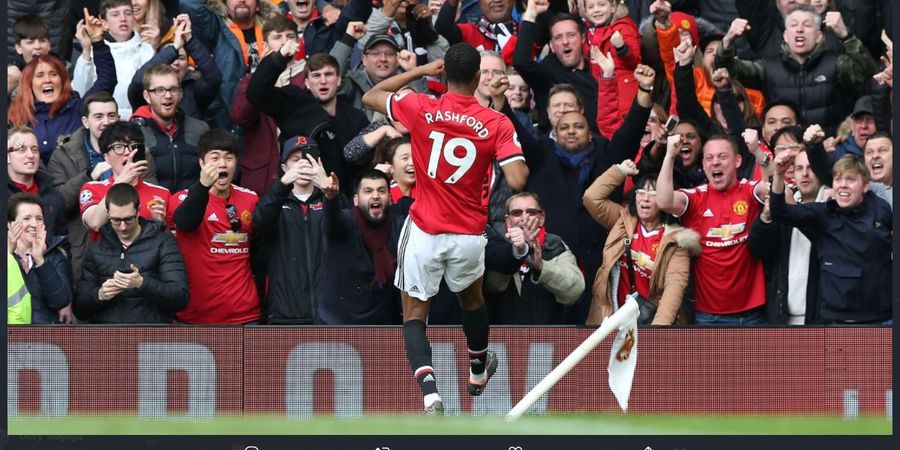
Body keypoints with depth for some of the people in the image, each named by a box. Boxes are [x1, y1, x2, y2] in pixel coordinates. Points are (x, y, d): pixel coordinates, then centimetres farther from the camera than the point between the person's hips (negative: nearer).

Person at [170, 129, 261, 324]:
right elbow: (185, 222, -27)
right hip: (197, 315, -3)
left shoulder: (250, 199, 9)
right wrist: (203, 186, -42)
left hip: (245, 315, 3)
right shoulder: (184, 198, -3)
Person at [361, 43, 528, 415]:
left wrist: (419, 71, 11)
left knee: (414, 317, 6)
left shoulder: (421, 109, -10)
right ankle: (478, 372, 54)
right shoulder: (497, 124, -11)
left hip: (424, 231, -2)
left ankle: (430, 395, -18)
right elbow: (517, 181, -18)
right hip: (469, 236, 2)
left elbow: (370, 97, 7)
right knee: (472, 300, 31)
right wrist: (523, 164, 5)